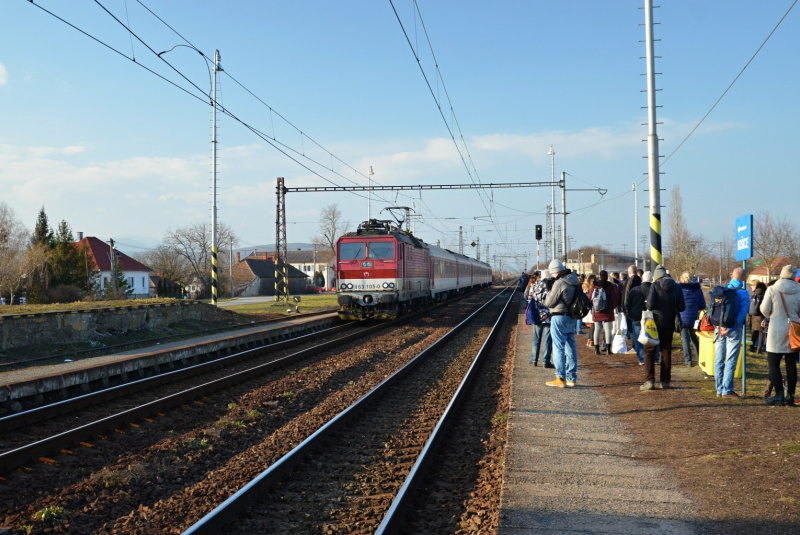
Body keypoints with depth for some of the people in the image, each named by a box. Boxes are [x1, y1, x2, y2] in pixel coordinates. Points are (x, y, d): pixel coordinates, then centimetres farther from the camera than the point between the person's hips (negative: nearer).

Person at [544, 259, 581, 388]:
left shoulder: (559, 283, -18)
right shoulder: (574, 282, 9)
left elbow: (549, 303, -14)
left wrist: (549, 294, 8)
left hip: (559, 318, -9)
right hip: (571, 318, 9)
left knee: (558, 348, -4)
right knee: (571, 347, 12)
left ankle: (560, 378, -5)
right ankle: (571, 378, 16)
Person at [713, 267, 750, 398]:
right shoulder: (743, 293, -7)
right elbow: (742, 314, -14)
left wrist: (720, 326, -3)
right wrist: (730, 329, -14)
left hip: (719, 328, 4)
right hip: (734, 330, -4)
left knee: (718, 360, 9)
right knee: (731, 361, 0)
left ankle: (719, 390, 12)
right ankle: (727, 390, -1)